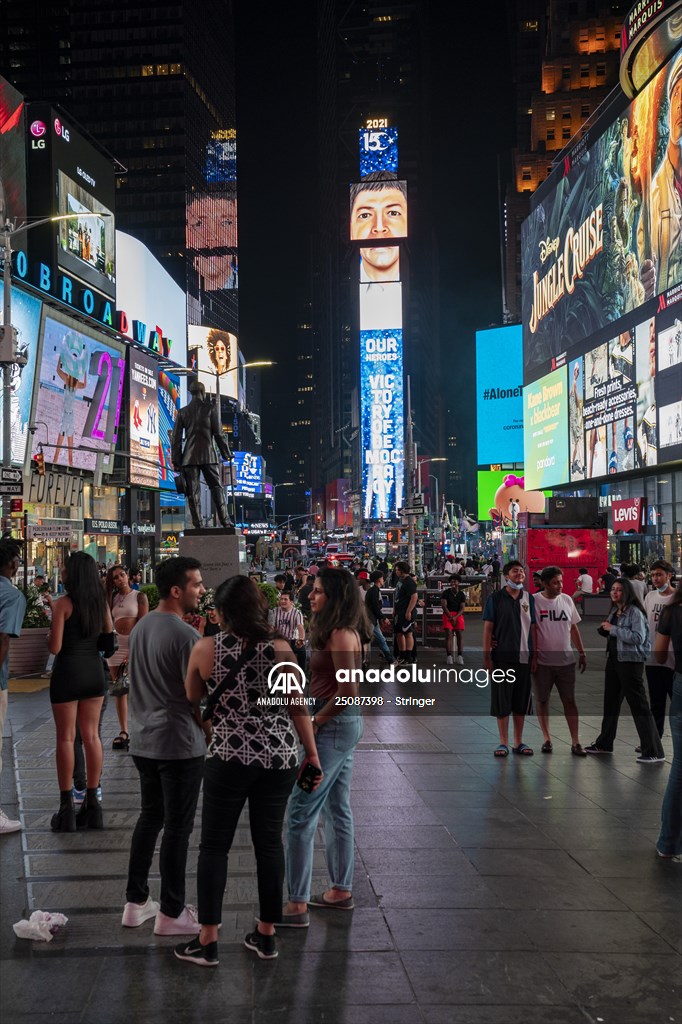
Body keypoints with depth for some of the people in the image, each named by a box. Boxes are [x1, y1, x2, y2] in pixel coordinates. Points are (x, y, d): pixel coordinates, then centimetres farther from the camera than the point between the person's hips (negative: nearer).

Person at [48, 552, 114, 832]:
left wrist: (50, 633, 5)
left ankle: (67, 808, 4)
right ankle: (92, 803, 16)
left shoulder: (63, 603, -12)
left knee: (66, 738, 2)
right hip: (95, 671, 5)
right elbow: (109, 640, 11)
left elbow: (55, 648, -15)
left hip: (68, 672, -5)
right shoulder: (101, 602, 4)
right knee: (91, 736, 11)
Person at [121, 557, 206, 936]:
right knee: (178, 827, 3)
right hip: (180, 743, -8)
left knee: (150, 817, 19)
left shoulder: (141, 627, 7)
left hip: (144, 740, 8)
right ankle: (172, 912, 12)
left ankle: (136, 902, 26)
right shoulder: (186, 635, -19)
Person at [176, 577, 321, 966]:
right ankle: (267, 934, 22)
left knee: (215, 845, 8)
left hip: (228, 757, -2)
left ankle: (208, 941, 12)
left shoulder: (205, 649, -6)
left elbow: (192, 698, 9)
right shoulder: (280, 649, -5)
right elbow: (298, 708, -1)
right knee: (270, 841, 12)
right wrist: (313, 753, 9)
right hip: (280, 757, 2)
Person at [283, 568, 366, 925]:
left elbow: (348, 691, -23)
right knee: (337, 810, 17)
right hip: (344, 726, 10)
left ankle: (297, 905, -1)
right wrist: (318, 717, 6)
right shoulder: (344, 632, 12)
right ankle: (341, 890, 27)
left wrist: (315, 720, -14)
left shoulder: (340, 635, -18)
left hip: (333, 726, -10)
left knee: (300, 814, -6)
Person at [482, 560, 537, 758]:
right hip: (502, 657, -3)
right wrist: (486, 656, -8)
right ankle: (503, 742, 10)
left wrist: (534, 656, 5)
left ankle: (518, 742, 19)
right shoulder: (496, 598, -2)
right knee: (501, 700, 1)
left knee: (521, 701, 9)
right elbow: (488, 628, -3)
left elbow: (533, 628, 10)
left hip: (524, 657, 3)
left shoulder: (529, 598, 9)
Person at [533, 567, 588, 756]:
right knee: (542, 700, 7)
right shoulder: (534, 601, -9)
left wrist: (582, 653, 11)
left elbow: (574, 628, 13)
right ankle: (546, 739, 20)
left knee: (569, 701, 3)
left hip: (566, 660, 3)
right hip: (542, 661, -3)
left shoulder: (567, 600, 5)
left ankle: (575, 742, 6)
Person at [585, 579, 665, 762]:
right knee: (610, 701, 17)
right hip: (613, 658, 9)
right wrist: (604, 629, 1)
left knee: (638, 704, -7)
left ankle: (654, 752, -3)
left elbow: (638, 638, -24)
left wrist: (613, 629, -20)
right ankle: (604, 743, 30)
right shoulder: (614, 611, 12)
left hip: (630, 661, -9)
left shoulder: (634, 612, -14)